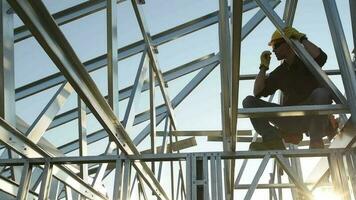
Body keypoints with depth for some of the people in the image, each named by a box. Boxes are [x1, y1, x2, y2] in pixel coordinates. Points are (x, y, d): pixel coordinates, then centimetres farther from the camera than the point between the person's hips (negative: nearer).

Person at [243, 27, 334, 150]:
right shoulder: (279, 72, 17)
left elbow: (321, 57, -23)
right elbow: (258, 93, 9)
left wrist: (302, 38, -11)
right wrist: (263, 67, 6)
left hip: (312, 115, -4)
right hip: (290, 119, 4)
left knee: (321, 93, -38)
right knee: (249, 101, -10)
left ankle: (316, 141, -25)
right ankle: (273, 140, -28)